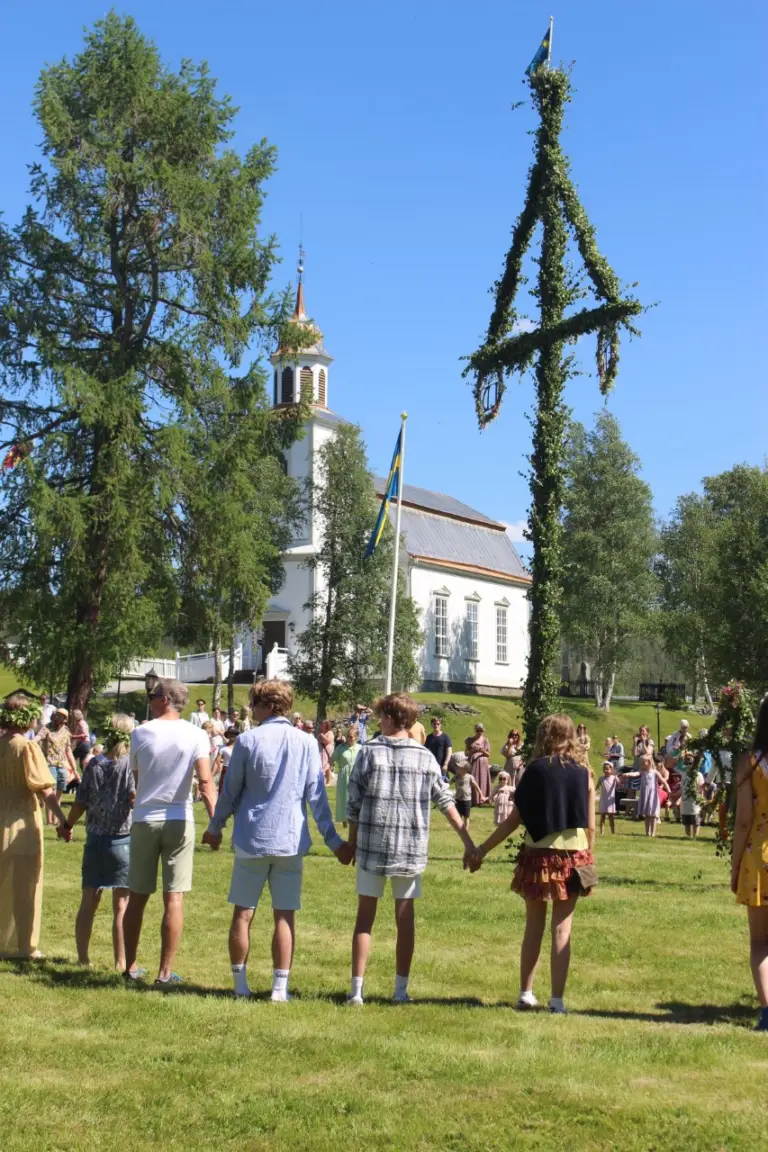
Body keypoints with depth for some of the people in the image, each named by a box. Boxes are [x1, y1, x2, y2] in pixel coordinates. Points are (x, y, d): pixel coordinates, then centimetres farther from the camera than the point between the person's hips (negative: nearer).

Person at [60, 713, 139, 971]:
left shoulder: (94, 764, 2)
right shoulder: (132, 764, -8)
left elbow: (80, 803, 2)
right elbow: (135, 799, -19)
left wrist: (68, 825, 17)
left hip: (95, 839, 3)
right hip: (123, 840, -3)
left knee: (88, 901, 12)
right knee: (121, 906, 3)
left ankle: (82, 956, 19)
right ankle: (121, 961, 6)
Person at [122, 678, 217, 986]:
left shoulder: (140, 733, 0)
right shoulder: (195, 735, -5)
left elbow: (137, 779, 9)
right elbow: (205, 781, -15)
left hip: (144, 820, 2)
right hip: (179, 821, -1)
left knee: (137, 897, 11)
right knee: (174, 898, 1)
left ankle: (130, 967, 20)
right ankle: (165, 973, 2)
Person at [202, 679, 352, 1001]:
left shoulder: (248, 740, -6)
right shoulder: (307, 743, -1)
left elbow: (230, 791, 0)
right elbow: (316, 796, -1)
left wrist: (215, 827, 16)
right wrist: (333, 841, 5)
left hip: (251, 840, -1)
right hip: (291, 841, 1)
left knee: (243, 914, 10)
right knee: (284, 916, 7)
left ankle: (240, 984, 16)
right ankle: (280, 988, 6)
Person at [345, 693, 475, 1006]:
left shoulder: (369, 752, -5)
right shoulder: (425, 757, 1)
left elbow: (354, 804, -3)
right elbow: (446, 802, 3)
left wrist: (351, 843, 9)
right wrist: (467, 840, 10)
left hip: (372, 847, -1)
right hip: (410, 850, 1)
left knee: (365, 918, 7)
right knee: (405, 919, 10)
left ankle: (356, 989, 6)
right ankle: (401, 990, 14)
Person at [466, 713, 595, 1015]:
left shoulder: (535, 770, -4)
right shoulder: (583, 774, -1)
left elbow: (515, 819, -6)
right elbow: (590, 826, -1)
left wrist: (482, 850, 0)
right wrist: (587, 857, 13)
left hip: (537, 856, 0)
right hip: (572, 857, 0)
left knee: (534, 926, 14)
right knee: (562, 928, 4)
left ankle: (526, 993, 19)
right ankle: (557, 999, 4)